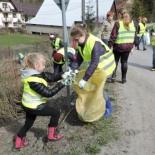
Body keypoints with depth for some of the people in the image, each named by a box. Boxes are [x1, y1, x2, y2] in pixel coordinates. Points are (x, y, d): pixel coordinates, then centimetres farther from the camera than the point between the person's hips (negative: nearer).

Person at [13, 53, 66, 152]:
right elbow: (49, 93, -30)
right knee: (56, 113, 6)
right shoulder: (34, 81, -32)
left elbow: (51, 77, -1)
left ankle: (18, 144, 37)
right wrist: (62, 84, -27)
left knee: (28, 124, 25)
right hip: (34, 107, -10)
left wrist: (62, 75, -15)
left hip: (28, 105, 10)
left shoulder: (37, 73, -2)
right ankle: (52, 135, 20)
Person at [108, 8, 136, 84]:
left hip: (118, 46, -3)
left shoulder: (118, 23, -11)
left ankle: (113, 75, 5)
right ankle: (124, 78, 13)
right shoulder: (132, 22, 3)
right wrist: (132, 45, 17)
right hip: (128, 46, 3)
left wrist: (109, 46, -6)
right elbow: (134, 35, 8)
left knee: (115, 60, 15)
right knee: (124, 62, 11)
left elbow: (113, 36, -13)